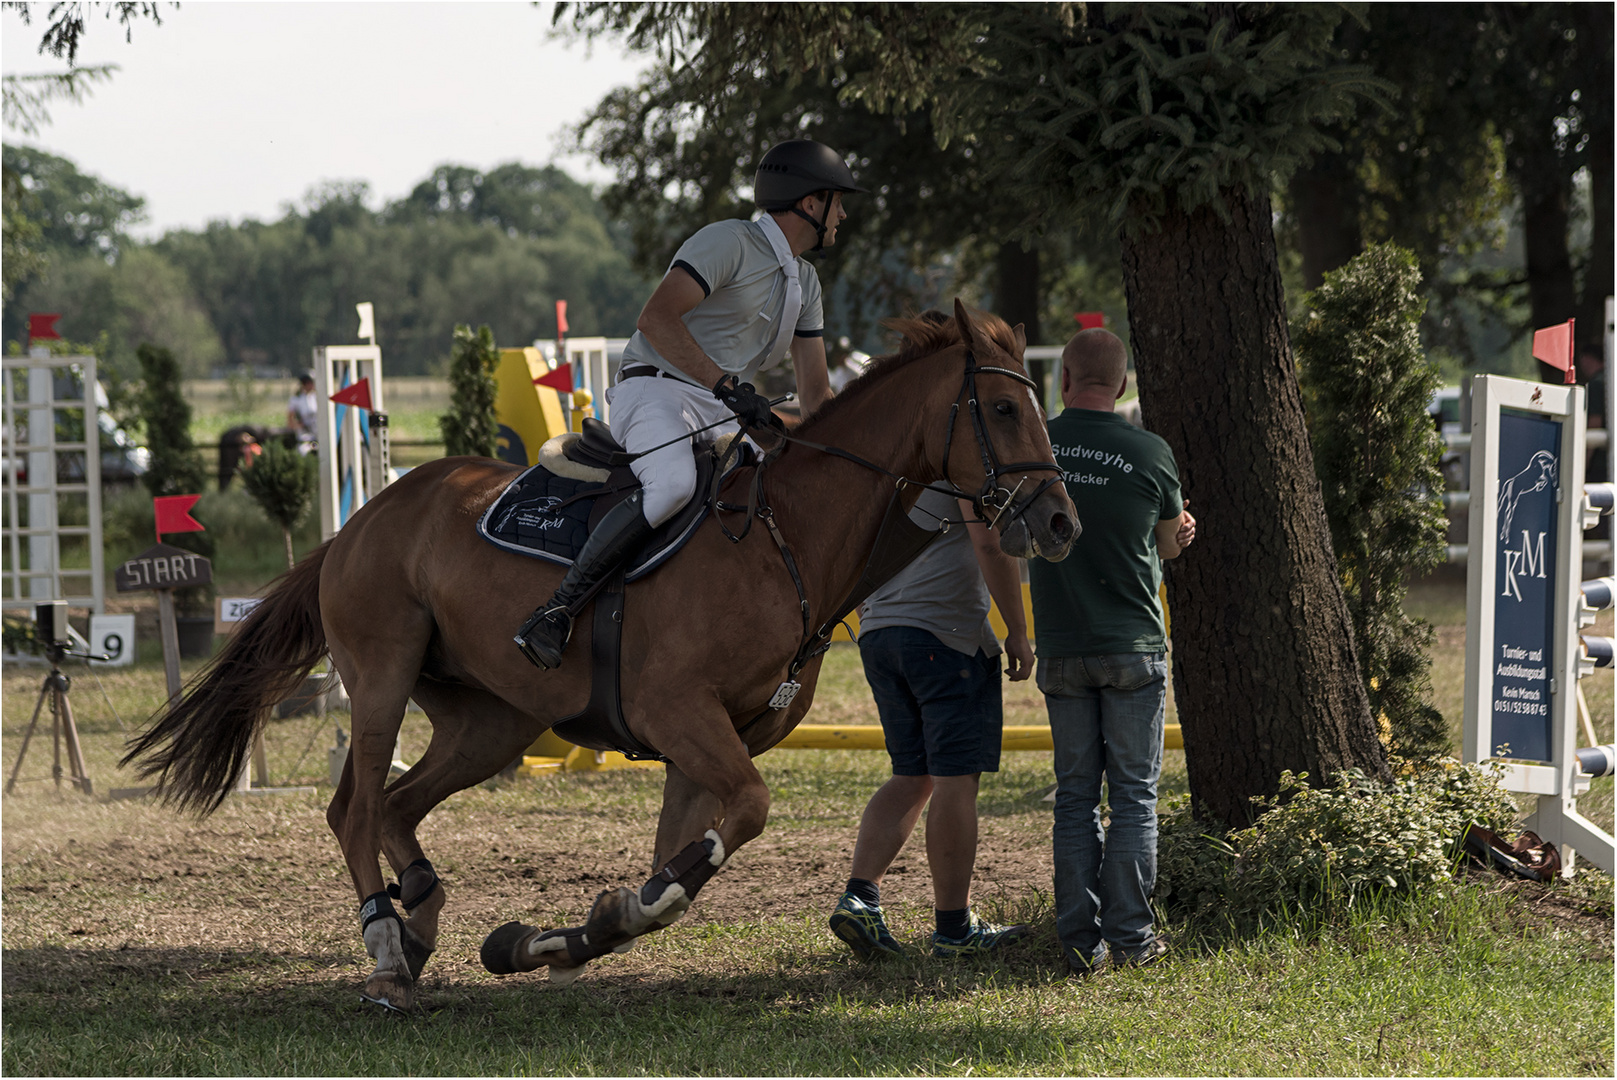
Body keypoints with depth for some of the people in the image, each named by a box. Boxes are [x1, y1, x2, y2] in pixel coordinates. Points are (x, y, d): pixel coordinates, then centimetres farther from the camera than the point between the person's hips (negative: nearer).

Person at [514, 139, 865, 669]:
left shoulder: (805, 282, 21)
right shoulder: (730, 242, -8)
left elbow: (816, 395, 22)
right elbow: (656, 319, -21)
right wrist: (727, 385, -27)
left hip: (716, 418, 9)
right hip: (654, 390, -9)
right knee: (673, 482, -38)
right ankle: (556, 611, -37)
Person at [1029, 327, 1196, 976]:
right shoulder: (1151, 455, -7)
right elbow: (1170, 543, 7)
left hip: (1060, 649, 2)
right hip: (1134, 648, -2)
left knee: (1076, 795, 8)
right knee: (1133, 794, 5)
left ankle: (1080, 942, 5)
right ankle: (1129, 938, 3)